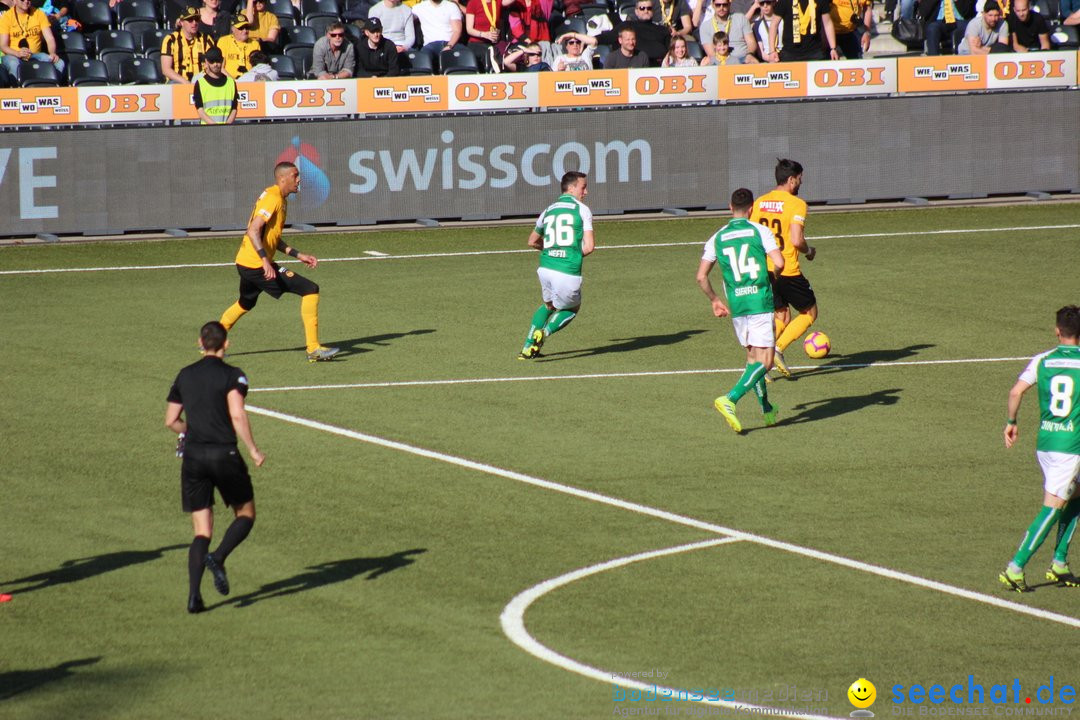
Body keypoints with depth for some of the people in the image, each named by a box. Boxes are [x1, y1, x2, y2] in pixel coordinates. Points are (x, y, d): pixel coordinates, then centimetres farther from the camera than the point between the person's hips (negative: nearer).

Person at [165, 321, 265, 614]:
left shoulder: (185, 376, 10)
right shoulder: (232, 375, -5)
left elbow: (171, 420, 11)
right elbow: (237, 415, -18)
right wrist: (253, 450, -13)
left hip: (193, 457, 4)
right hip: (224, 455, -4)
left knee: (202, 531, 7)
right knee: (246, 514, 16)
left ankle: (194, 595, -7)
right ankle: (218, 558, -11)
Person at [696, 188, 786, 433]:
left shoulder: (717, 238, 8)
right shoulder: (760, 231, -3)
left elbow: (701, 277, 6)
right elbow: (779, 263, -13)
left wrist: (715, 300, 22)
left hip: (736, 304, 5)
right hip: (760, 302, -5)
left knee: (753, 357, 19)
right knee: (764, 361, -6)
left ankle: (767, 410, 25)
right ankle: (730, 399, -24)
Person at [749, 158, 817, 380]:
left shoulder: (760, 202, 7)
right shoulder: (796, 204, -12)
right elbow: (796, 240, -20)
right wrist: (809, 251, 1)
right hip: (788, 271, -6)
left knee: (781, 316, 20)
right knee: (809, 312, 13)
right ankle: (778, 349, -6)